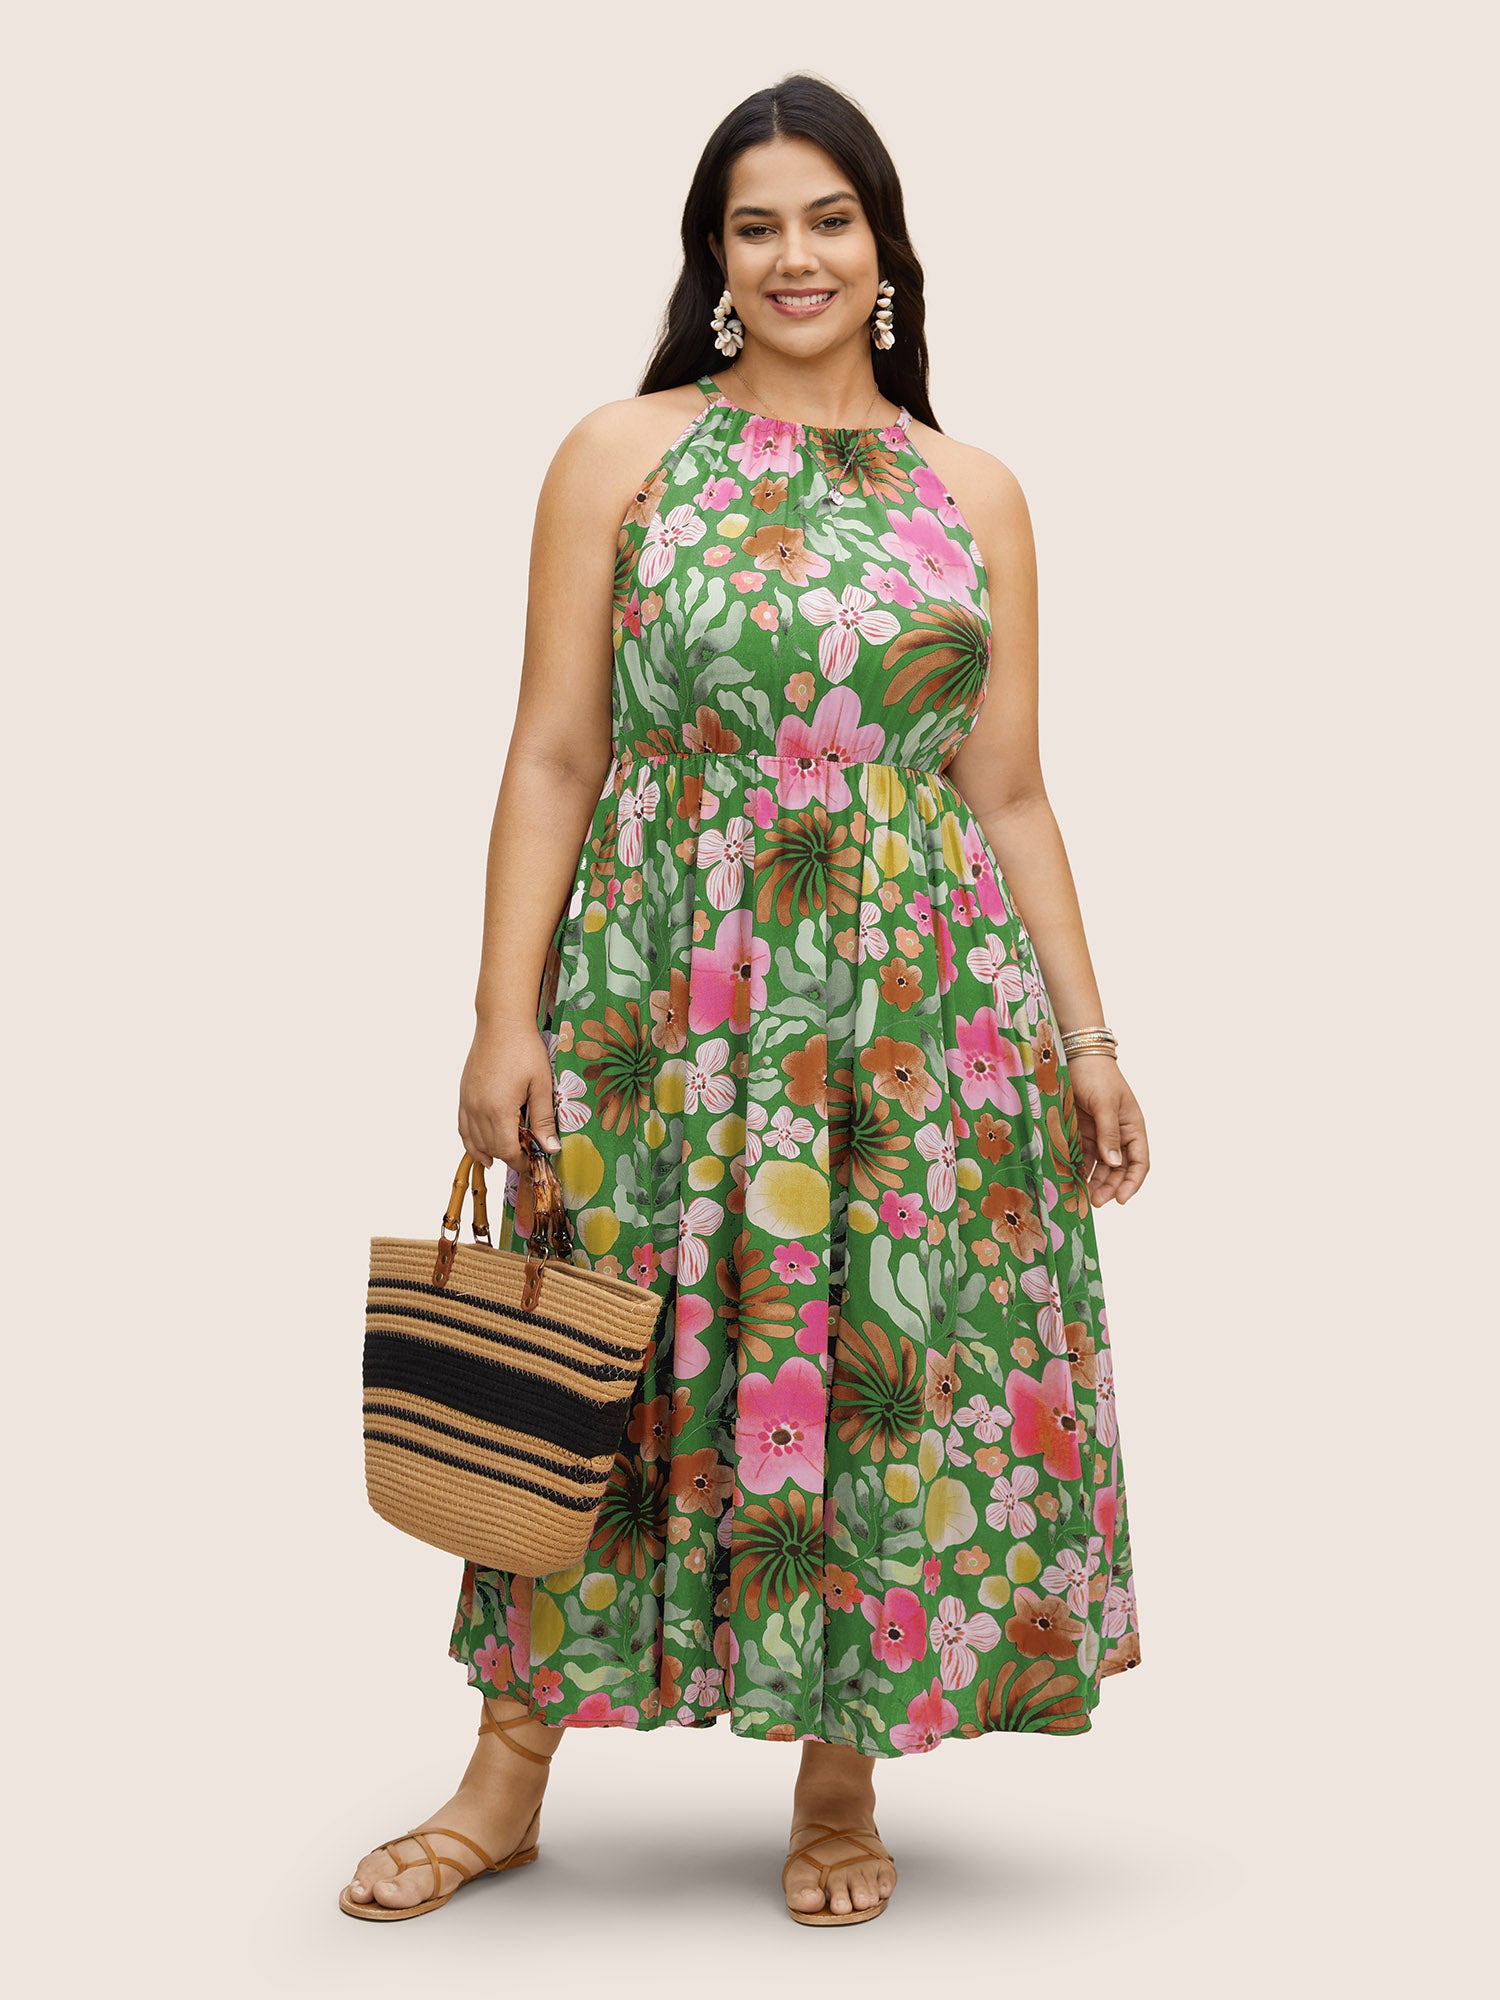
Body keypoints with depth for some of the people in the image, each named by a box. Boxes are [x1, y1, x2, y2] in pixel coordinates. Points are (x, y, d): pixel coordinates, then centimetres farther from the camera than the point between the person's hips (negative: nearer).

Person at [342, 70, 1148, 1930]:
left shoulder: (973, 495, 10)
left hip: (924, 1006, 2)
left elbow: (1011, 798, 10)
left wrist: (1090, 1038, 4)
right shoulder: (619, 456, 5)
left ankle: (841, 1780, 21)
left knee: (897, 1370, 3)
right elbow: (554, 756, 1)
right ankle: (511, 1773, 19)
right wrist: (505, 1014, -6)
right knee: (621, 1365, 4)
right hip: (666, 999, -1)